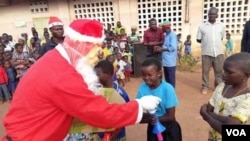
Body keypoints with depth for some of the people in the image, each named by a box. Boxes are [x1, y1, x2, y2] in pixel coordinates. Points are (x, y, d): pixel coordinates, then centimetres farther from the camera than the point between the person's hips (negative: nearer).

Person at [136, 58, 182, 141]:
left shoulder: (167, 89, -25)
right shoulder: (142, 88, -17)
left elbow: (171, 116, -19)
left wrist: (155, 119, -30)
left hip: (169, 128, -3)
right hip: (152, 127, 3)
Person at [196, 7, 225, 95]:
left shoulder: (221, 26, 5)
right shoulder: (202, 26, 0)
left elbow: (221, 38, 15)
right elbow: (198, 39, 5)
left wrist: (211, 42, 6)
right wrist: (206, 43, 1)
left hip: (219, 52, 1)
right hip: (206, 53, -1)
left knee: (219, 71, 8)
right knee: (205, 71, 6)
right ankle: (205, 87, 19)